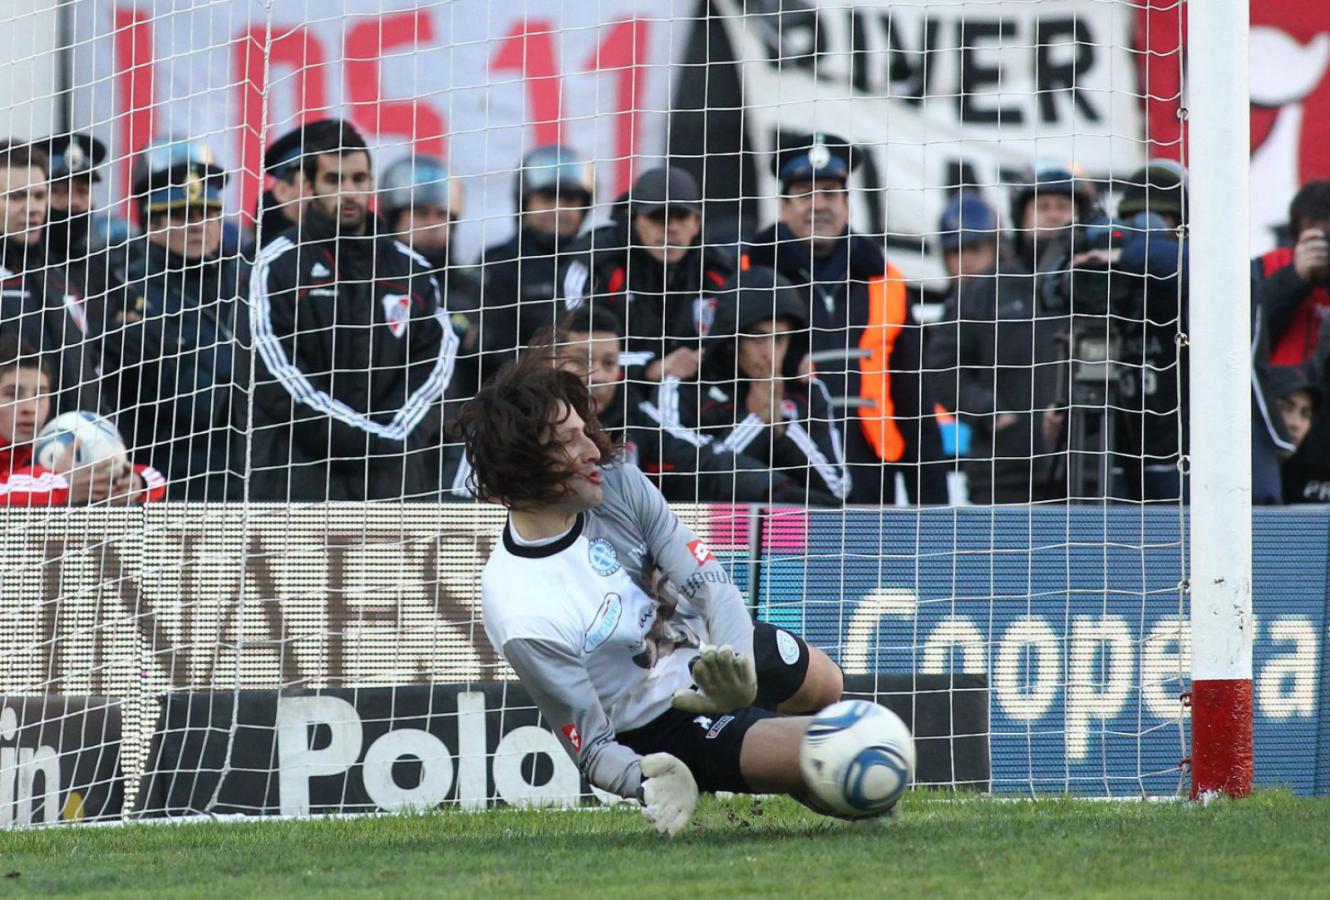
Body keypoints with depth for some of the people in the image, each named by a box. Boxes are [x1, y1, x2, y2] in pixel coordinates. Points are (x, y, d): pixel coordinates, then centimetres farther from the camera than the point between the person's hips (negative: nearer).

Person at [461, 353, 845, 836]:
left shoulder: (619, 485, -19)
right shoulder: (522, 619, -35)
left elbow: (709, 580, -18)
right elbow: (591, 747, -27)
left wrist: (738, 663, -40)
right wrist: (646, 781, -49)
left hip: (714, 644, 7)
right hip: (668, 730, -7)